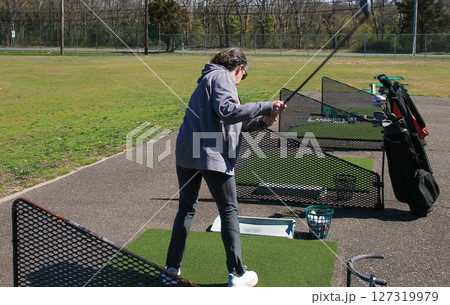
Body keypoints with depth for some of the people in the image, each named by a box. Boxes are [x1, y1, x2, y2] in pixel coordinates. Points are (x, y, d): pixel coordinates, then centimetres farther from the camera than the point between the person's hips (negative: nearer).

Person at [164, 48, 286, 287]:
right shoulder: (222, 77, -2)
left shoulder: (210, 79, 26)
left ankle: (172, 267, 21)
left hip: (186, 152, 9)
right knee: (229, 211, 2)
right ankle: (237, 274, 8)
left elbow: (232, 123, 23)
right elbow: (227, 111, -20)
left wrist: (262, 121, 12)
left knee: (186, 208, 17)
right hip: (211, 154, -9)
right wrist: (267, 107, -17)